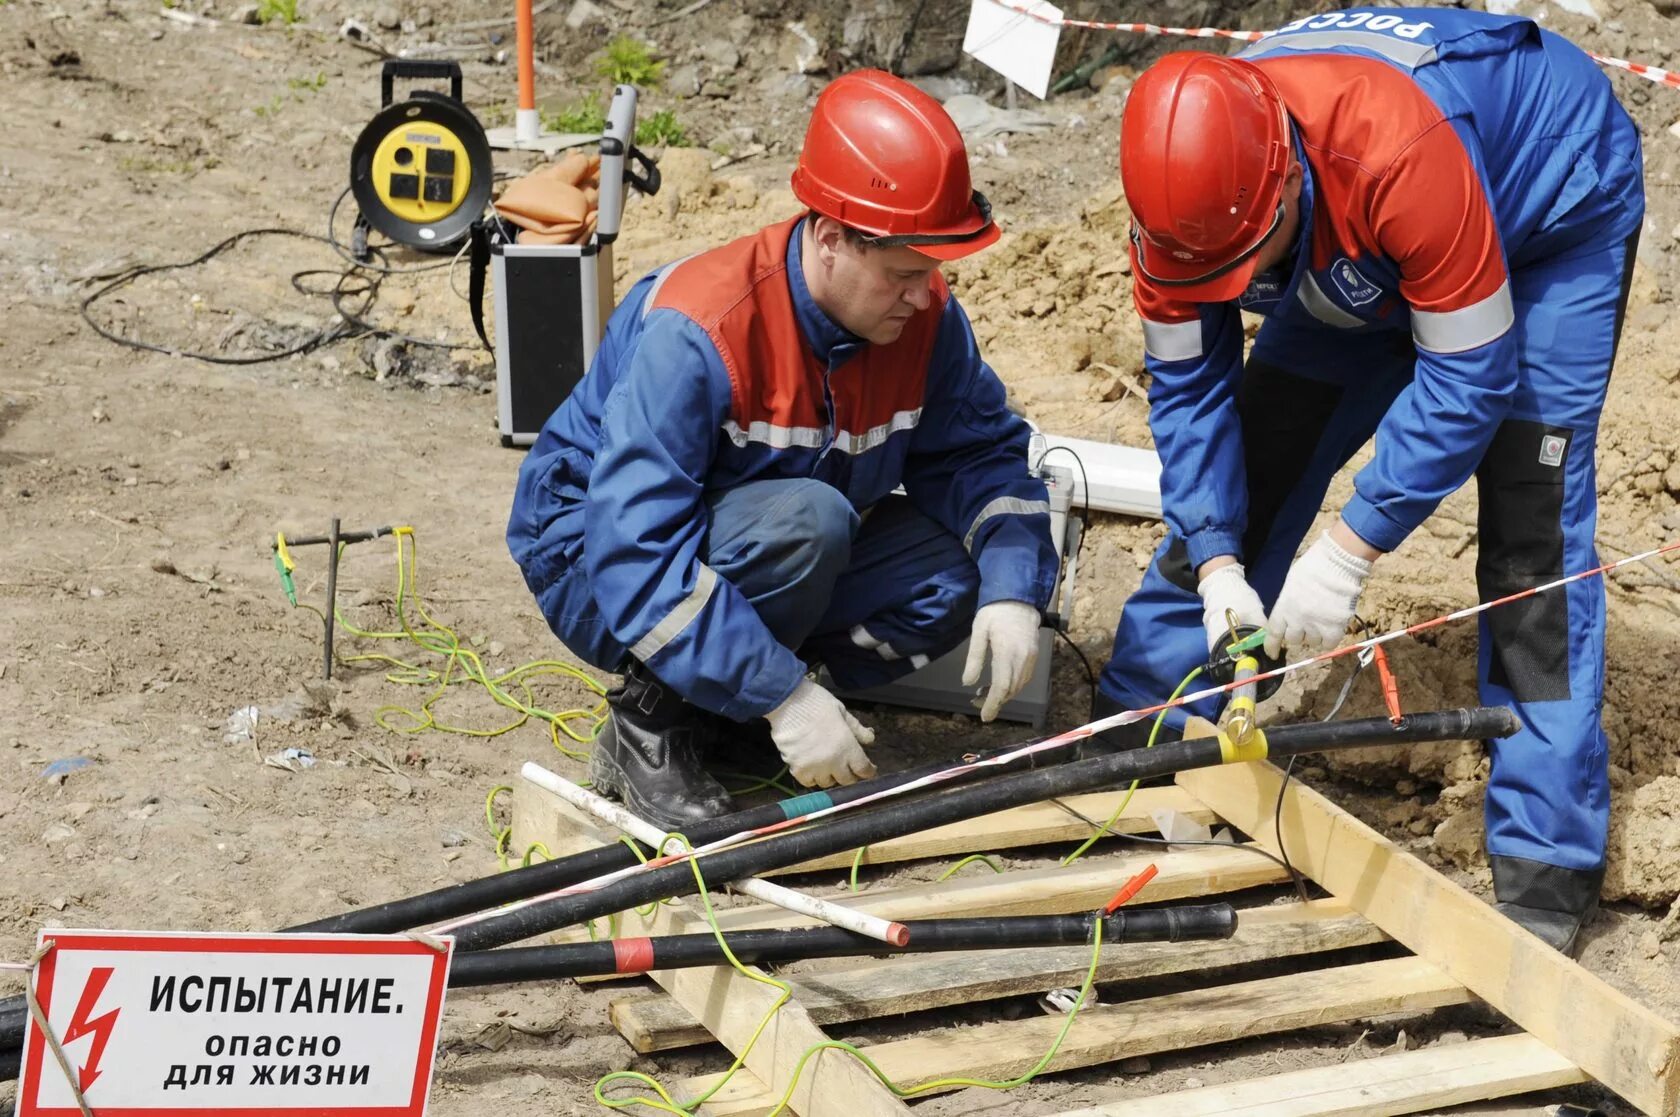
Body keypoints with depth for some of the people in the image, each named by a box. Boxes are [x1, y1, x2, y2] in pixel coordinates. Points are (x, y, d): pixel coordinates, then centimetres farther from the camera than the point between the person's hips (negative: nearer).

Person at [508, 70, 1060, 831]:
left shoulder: (923, 314, -12)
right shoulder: (696, 331, -32)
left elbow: (981, 450, -4)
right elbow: (635, 553, -37)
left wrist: (1012, 588, -25)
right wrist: (785, 696, -41)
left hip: (767, 554, 7)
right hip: (597, 567, -7)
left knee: (953, 583, -16)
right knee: (806, 519, -34)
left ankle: (713, 717, -3)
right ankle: (652, 723, -15)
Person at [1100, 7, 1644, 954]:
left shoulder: (1399, 156, -44)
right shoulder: (1185, 188, -27)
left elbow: (1466, 379, -35)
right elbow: (1189, 388, -15)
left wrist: (1347, 557, -33)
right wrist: (1217, 564, -25)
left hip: (1551, 215, -6)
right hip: (1358, 258, 6)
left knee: (1532, 527, -17)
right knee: (1244, 472, 0)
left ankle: (1549, 859, -13)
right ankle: (1133, 740, 14)